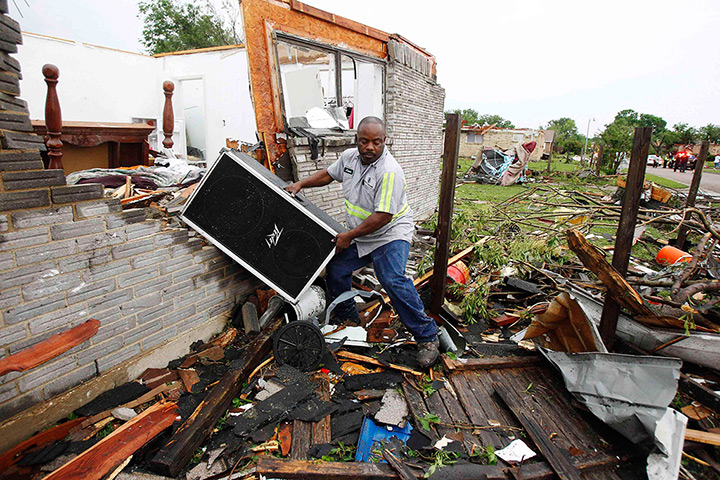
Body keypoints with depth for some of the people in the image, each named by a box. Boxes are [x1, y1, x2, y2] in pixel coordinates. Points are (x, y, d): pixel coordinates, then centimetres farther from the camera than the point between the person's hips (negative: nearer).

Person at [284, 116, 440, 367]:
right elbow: (328, 174, 19)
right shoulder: (349, 157, 0)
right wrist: (301, 184, 7)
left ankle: (427, 336, -9)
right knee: (334, 270, 6)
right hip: (358, 235, 8)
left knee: (393, 281, -24)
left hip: (390, 234, -8)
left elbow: (383, 216, -27)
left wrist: (349, 235, -21)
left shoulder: (390, 172, -25)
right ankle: (347, 318, 30)